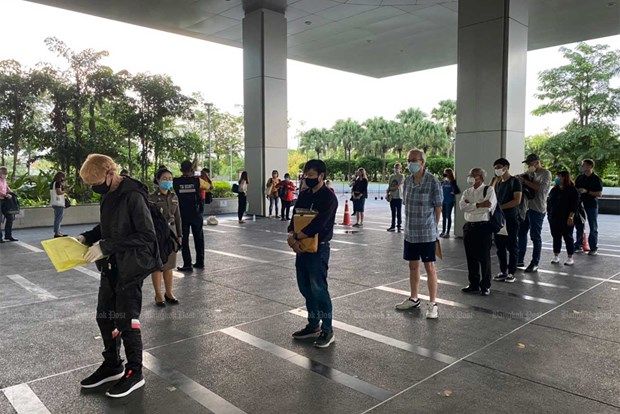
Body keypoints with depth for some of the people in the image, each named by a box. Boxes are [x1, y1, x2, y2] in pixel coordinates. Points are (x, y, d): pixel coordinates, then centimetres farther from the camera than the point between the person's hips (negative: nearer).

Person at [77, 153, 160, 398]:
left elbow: (146, 236, -23)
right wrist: (86, 237, 1)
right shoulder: (109, 195, 6)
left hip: (131, 267, -8)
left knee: (127, 320, 2)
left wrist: (105, 246, -23)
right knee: (104, 316, 16)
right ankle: (112, 365, 35)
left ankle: (134, 372, 21)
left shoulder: (133, 196, -20)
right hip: (111, 266, 8)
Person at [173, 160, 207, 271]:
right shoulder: (197, 181, -6)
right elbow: (208, 186, 11)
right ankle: (200, 262, 21)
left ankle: (187, 264, 3)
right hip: (196, 214, 1)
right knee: (199, 238, 15)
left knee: (184, 239, 5)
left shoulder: (175, 182, -9)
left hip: (182, 215, -1)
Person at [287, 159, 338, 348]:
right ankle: (313, 325, 28)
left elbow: (318, 225, -21)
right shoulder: (303, 194, 10)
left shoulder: (329, 197, -13)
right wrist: (292, 237, -13)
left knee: (319, 289, -4)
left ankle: (327, 331, 9)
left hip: (319, 248, -7)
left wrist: (295, 237, -17)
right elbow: (294, 218, 5)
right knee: (305, 288, 13)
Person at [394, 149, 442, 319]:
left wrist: (433, 227, -2)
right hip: (410, 232, 6)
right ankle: (414, 299, 31)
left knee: (430, 266, 2)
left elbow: (438, 207, -7)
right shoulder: (407, 181, 5)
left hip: (427, 233, -6)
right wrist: (409, 224, 9)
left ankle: (432, 304, 12)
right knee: (413, 265, 16)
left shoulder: (432, 182, -12)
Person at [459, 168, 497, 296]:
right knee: (471, 257, 10)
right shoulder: (467, 192, 13)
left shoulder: (489, 189, -2)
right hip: (469, 226, 5)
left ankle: (485, 286, 12)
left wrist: (470, 205, -10)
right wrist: (479, 205, -14)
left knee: (484, 257, 1)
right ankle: (473, 284, 22)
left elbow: (488, 206, -17)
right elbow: (462, 206, -4)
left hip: (483, 226, -5)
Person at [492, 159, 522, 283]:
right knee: (500, 246, 7)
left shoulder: (515, 181, -5)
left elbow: (517, 201, -14)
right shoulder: (498, 183, 15)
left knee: (512, 246, 1)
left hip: (511, 218, -6)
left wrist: (501, 206, -15)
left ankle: (511, 272, 8)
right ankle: (503, 271, 15)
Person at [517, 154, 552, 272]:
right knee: (521, 233, 13)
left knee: (535, 236, -2)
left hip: (537, 209, -8)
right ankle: (520, 260, 23)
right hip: (526, 207, 8)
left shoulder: (545, 173, -7)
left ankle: (535, 264, 6)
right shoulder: (531, 173, 13)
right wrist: (519, 177, -3)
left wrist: (524, 181, -17)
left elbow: (541, 188, -21)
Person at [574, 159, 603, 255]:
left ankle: (594, 248, 7)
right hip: (580, 204, 5)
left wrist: (587, 191, -19)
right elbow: (575, 189, 17)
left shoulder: (596, 179, -7)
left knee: (593, 227, 2)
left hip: (591, 205, -5)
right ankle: (578, 245, 21)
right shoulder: (579, 177, 7)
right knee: (579, 226, 10)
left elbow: (599, 193, -11)